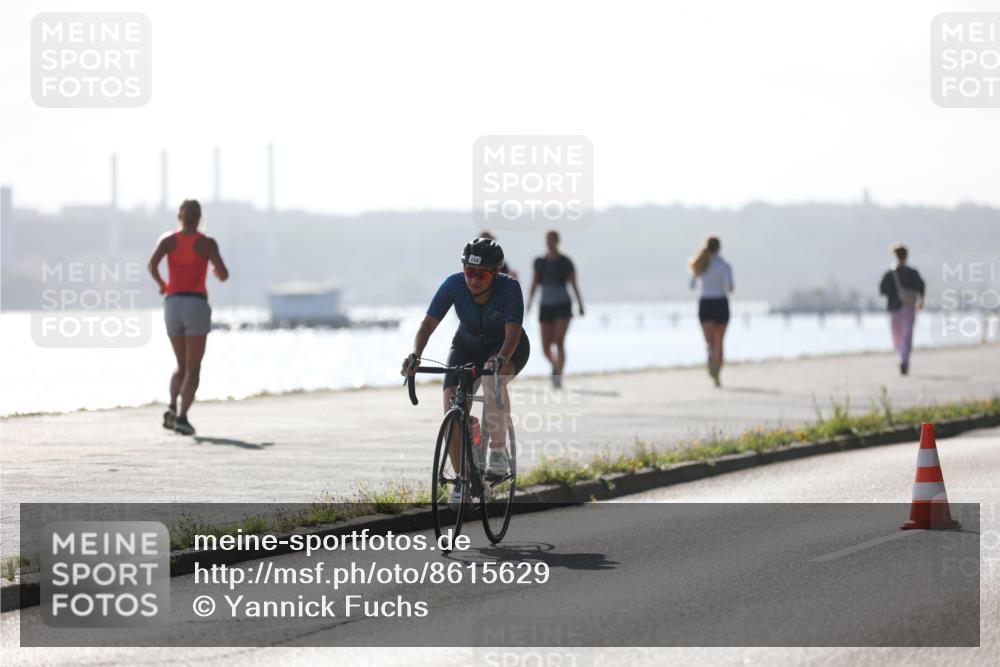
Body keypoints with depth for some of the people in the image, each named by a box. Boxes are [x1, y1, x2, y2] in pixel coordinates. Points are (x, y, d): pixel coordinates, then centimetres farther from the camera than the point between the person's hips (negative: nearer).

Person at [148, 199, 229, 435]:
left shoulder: (168, 239, 5)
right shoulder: (207, 243, -1)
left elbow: (152, 264, -13)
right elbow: (224, 275, -7)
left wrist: (161, 284, 8)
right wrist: (217, 272, 18)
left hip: (172, 306, 3)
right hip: (196, 306, -3)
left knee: (182, 366, 19)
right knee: (193, 369, 1)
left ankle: (172, 408, -5)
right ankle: (182, 417, -17)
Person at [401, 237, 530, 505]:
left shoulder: (509, 288, -30)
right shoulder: (454, 285, -25)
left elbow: (513, 332, -40)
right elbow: (428, 324, -28)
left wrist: (500, 358, -60)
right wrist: (415, 355, -45)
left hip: (508, 348, -3)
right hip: (468, 347, 3)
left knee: (493, 377, -38)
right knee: (452, 410, -17)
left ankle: (499, 451, -20)